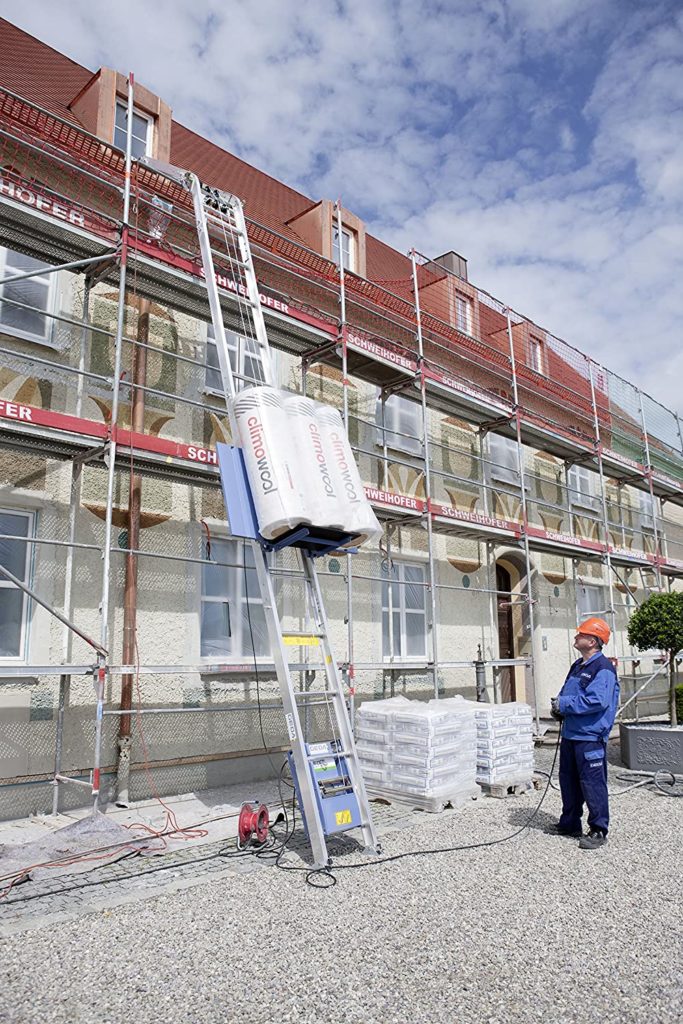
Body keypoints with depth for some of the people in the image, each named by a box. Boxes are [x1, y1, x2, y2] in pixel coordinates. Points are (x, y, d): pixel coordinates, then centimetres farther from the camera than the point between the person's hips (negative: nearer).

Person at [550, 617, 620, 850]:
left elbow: (597, 701, -25)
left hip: (590, 737, -9)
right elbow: (566, 694, 24)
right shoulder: (577, 666, 15)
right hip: (570, 734, 9)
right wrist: (558, 707, 3)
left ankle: (598, 830, 12)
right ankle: (569, 823, 30)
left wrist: (564, 704, -18)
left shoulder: (603, 668, -15)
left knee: (592, 784, -1)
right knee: (568, 780, 17)